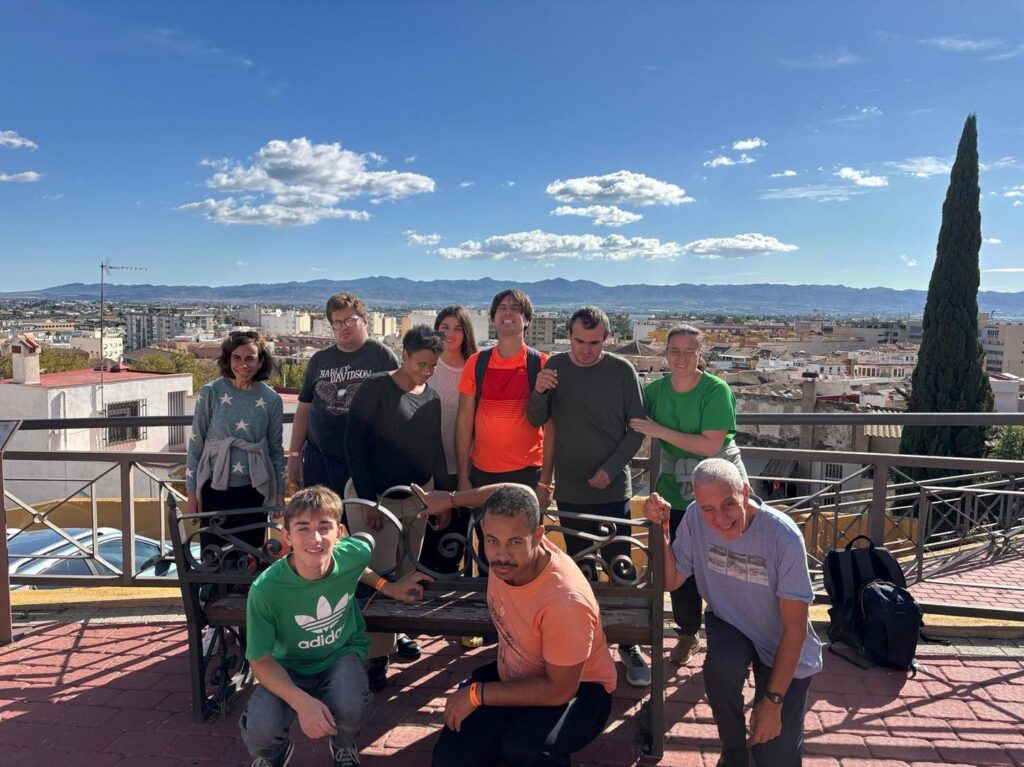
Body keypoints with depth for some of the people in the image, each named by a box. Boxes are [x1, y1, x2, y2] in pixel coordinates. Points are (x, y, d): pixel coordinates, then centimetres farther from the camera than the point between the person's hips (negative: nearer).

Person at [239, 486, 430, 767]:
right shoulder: (265, 590, -29)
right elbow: (260, 660, -19)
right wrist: (302, 702, -33)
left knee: (349, 707, -32)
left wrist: (387, 587, 0)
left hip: (343, 653, 1)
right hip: (289, 667, -1)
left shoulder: (353, 554, -22)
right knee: (260, 730, -29)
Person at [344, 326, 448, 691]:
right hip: (374, 497, -5)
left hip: (417, 496, 6)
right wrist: (368, 499, -15)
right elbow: (354, 444, -13)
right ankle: (377, 655, 6)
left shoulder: (431, 398, 7)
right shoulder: (376, 387, -11)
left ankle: (397, 631, 31)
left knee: (407, 572, 12)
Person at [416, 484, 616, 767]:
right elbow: (517, 493, 3)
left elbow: (560, 689, -28)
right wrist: (451, 499, 11)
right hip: (513, 677, 6)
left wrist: (476, 693, -26)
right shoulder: (508, 550, -20)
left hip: (575, 689, -6)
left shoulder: (566, 602, -39)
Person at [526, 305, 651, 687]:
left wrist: (610, 469, -11)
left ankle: (629, 645, 14)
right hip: (570, 489, 2)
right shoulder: (555, 366, 1)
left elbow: (637, 427, -1)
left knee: (621, 568, -1)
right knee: (580, 570, 12)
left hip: (613, 488, -2)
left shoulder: (621, 371, -5)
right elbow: (537, 421, 4)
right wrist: (539, 392, -17)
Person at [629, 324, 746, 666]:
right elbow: (632, 425, 11)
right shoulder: (656, 389, -2)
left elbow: (711, 445, -23)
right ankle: (688, 633, 30)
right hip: (676, 491, 4)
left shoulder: (716, 390, -16)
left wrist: (660, 431, -22)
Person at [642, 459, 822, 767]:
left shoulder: (784, 536, -30)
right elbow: (671, 581, -9)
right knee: (721, 667, -32)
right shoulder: (695, 518, -20)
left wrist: (773, 702, -18)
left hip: (782, 645, -2)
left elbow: (795, 629, -21)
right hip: (729, 624, 2)